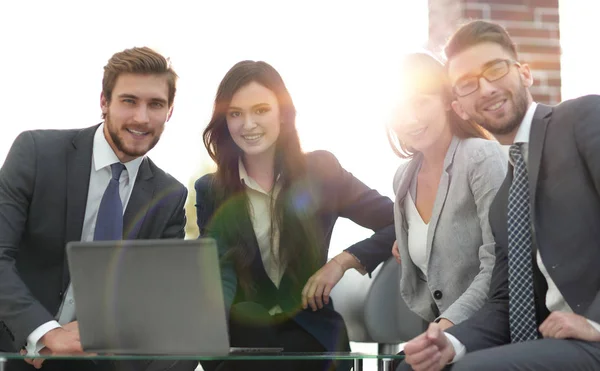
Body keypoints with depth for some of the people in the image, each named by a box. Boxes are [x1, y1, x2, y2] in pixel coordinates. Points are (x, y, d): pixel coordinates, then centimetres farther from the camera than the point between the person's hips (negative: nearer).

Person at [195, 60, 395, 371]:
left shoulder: (320, 171, 3)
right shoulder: (210, 190, 5)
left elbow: (397, 223, 4)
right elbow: (220, 272, -6)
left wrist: (342, 262, -10)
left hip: (309, 329, -1)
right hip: (243, 331, 1)